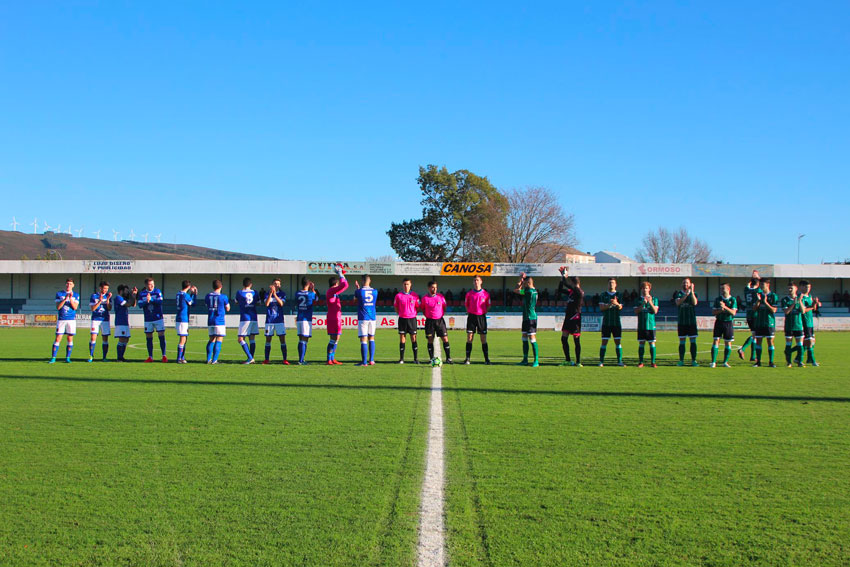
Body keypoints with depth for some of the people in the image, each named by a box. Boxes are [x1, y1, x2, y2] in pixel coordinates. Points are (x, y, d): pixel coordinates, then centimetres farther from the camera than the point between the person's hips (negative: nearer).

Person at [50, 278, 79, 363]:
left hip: (71, 319, 1)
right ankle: (53, 358, -1)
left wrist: (71, 298, -17)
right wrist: (65, 299, -15)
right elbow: (58, 307, -4)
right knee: (58, 339, -5)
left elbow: (75, 307, -4)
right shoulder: (59, 294, 6)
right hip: (61, 319, -1)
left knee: (70, 339, 2)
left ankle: (67, 358, 10)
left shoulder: (76, 295, 7)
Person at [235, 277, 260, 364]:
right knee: (252, 338, 10)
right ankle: (252, 359, 9)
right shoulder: (255, 292, 5)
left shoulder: (239, 293, -4)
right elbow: (258, 303, 18)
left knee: (240, 339, -2)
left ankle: (250, 357, -14)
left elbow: (236, 302, 13)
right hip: (254, 318, 5)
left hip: (245, 319, -5)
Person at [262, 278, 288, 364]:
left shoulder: (282, 293, 4)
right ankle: (266, 359, 11)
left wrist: (275, 294, -21)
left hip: (280, 320, 0)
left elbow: (281, 303, -12)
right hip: (269, 320, 1)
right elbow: (266, 304, -11)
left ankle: (285, 359, -1)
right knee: (268, 339, 4)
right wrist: (271, 293, -18)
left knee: (282, 339, -4)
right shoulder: (268, 294, 5)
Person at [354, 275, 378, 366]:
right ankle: (371, 360, 14)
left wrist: (358, 288, 26)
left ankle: (364, 362, -6)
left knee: (363, 339, -4)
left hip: (363, 318, -4)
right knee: (371, 338, 14)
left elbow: (355, 298, 14)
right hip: (372, 318, 4)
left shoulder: (359, 291, -7)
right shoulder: (375, 292, 4)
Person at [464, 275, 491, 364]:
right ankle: (467, 359, 1)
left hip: (481, 317, 0)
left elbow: (488, 306, 10)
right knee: (469, 338, -2)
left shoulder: (486, 293, 1)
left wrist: (484, 312, 0)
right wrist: (469, 312, 3)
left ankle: (486, 359, 6)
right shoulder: (469, 293, 4)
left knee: (483, 339, 1)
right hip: (471, 316, 1)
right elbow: (466, 305, 13)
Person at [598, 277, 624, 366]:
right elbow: (601, 307, -3)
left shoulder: (619, 295, 7)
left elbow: (620, 307, -4)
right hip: (606, 322, -1)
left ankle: (619, 361, 7)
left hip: (616, 322, 1)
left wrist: (616, 303, -27)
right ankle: (601, 361, 2)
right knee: (604, 342, -2)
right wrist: (609, 304, -21)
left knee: (618, 342, 1)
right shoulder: (603, 295, 7)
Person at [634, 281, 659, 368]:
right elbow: (636, 311, -1)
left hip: (651, 325, 0)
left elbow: (655, 311, -2)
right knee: (641, 343, 1)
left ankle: (653, 362, 4)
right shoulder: (638, 300, 8)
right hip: (641, 325, 0)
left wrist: (650, 302, -15)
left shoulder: (654, 299, 8)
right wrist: (643, 304, -13)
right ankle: (640, 362, 6)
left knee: (652, 343, -2)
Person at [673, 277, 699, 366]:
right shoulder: (679, 293, 6)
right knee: (682, 341, 3)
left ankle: (693, 360, 3)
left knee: (693, 341, -1)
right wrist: (686, 295, -24)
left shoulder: (693, 293, 7)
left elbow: (695, 303, -11)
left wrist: (692, 292, -19)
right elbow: (678, 303, -13)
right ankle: (681, 360, 8)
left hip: (692, 321, 0)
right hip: (682, 321, 0)